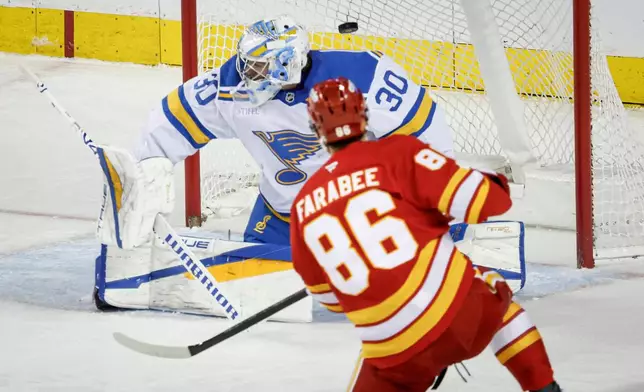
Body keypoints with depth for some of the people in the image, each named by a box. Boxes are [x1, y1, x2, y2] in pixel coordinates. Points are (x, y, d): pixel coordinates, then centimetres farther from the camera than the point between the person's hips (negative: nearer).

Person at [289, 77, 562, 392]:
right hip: (463, 312, -1)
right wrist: (495, 185, 14)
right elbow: (479, 200, -9)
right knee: (495, 290, 33)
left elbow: (327, 296, 19)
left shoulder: (304, 205, 9)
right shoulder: (395, 153, -3)